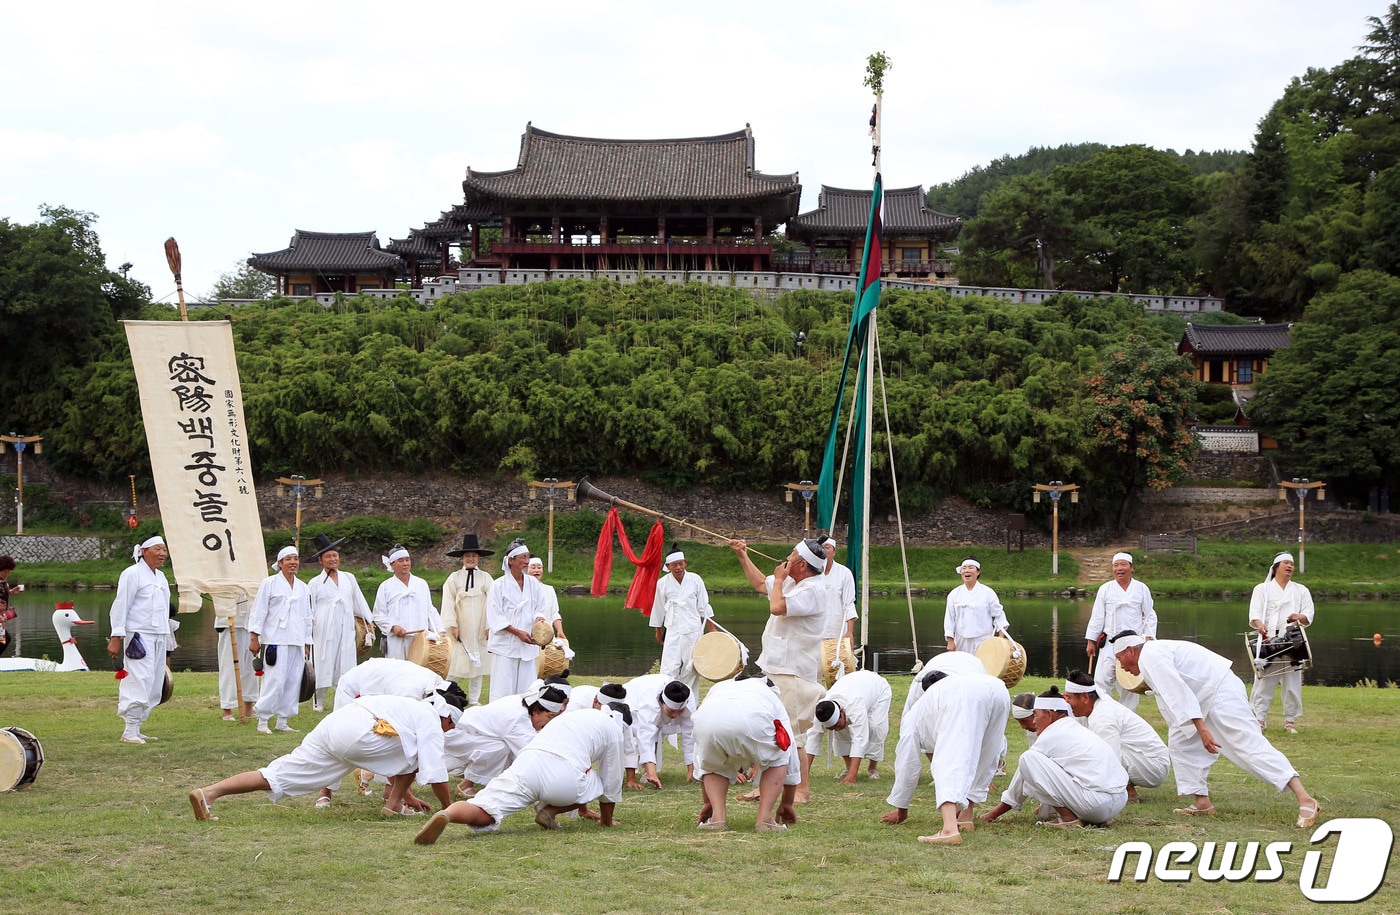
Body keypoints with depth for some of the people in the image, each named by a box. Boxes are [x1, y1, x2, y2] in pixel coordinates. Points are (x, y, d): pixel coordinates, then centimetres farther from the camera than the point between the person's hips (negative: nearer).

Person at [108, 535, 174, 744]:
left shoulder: (160, 577, 18)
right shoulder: (132, 574, -6)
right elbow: (120, 606, -10)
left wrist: (168, 639, 23)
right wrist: (116, 638, -15)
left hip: (159, 637, 9)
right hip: (139, 637, -9)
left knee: (154, 687, 7)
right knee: (140, 682, -15)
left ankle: (136, 729, 13)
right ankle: (129, 732, -13)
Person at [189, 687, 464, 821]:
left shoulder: (410, 707, 38)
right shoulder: (431, 721, 12)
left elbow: (392, 764, 48)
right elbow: (434, 772, 5)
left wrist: (409, 795, 54)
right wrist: (448, 808, 16)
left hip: (329, 726, 8)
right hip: (356, 735, -8)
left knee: (277, 776, -3)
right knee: (418, 750, 10)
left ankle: (208, 793, -18)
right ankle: (394, 806, 11)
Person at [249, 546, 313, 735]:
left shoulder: (302, 587, 15)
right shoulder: (269, 583, -1)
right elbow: (258, 611, -2)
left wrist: (307, 643, 17)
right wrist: (254, 637, -7)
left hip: (296, 641, 6)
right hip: (276, 640, -6)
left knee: (293, 682, 4)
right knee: (274, 681, -12)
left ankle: (282, 721, 12)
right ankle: (262, 721, -6)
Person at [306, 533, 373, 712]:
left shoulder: (349, 578, 15)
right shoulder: (315, 583, 5)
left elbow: (359, 600, 20)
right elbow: (309, 608, 3)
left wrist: (368, 620, 19)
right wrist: (309, 621, -12)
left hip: (346, 630, 3)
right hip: (324, 629, -3)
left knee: (345, 665, 0)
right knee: (323, 666, -3)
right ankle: (318, 703, 6)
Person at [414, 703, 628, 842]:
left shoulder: (574, 715, 41)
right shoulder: (613, 728, 21)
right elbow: (612, 783, 24)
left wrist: (583, 810, 66)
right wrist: (606, 819, 42)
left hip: (524, 764, 5)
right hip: (563, 776, -4)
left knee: (481, 813, -9)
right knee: (596, 785, 25)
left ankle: (445, 815, -42)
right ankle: (550, 811, 4)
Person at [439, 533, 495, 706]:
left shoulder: (485, 578, 4)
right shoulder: (454, 578, 4)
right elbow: (448, 603, -1)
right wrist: (452, 625, -9)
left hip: (479, 630, 1)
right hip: (460, 630, -1)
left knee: (478, 663, 6)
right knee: (454, 665, -5)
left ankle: (474, 699, 15)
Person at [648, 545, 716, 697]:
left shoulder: (695, 580, -3)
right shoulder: (663, 583, -3)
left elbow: (704, 608, 4)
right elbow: (658, 609, 9)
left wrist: (712, 631, 2)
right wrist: (658, 631, 18)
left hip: (694, 631, 0)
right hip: (672, 632, 0)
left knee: (690, 669, 3)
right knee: (669, 670, -9)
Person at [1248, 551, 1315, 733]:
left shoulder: (1301, 591, 18)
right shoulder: (1262, 589, 11)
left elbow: (1309, 617, 11)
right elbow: (1254, 614, -2)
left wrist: (1300, 617, -13)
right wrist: (1259, 624, -25)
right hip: (1268, 641, -2)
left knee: (1292, 682, 1)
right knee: (1264, 682, -7)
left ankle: (1290, 721, 9)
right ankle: (1259, 720, -5)